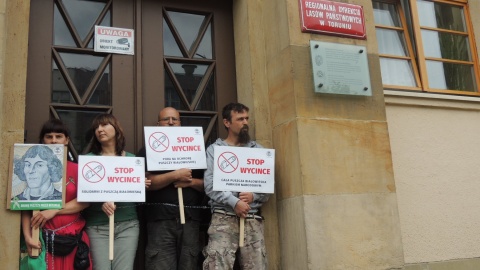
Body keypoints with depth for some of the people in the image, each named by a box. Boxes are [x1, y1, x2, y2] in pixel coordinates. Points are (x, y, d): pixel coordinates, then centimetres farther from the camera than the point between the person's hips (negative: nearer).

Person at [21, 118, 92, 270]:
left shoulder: (76, 169, 5)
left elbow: (85, 201, -4)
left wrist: (54, 211, -13)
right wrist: (27, 236, -12)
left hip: (73, 237, 1)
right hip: (43, 238, -1)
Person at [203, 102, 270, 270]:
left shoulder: (258, 150, 18)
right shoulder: (214, 149, 10)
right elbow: (210, 185, -3)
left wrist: (254, 196, -8)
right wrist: (234, 202, -14)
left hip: (253, 218, 3)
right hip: (224, 217, -2)